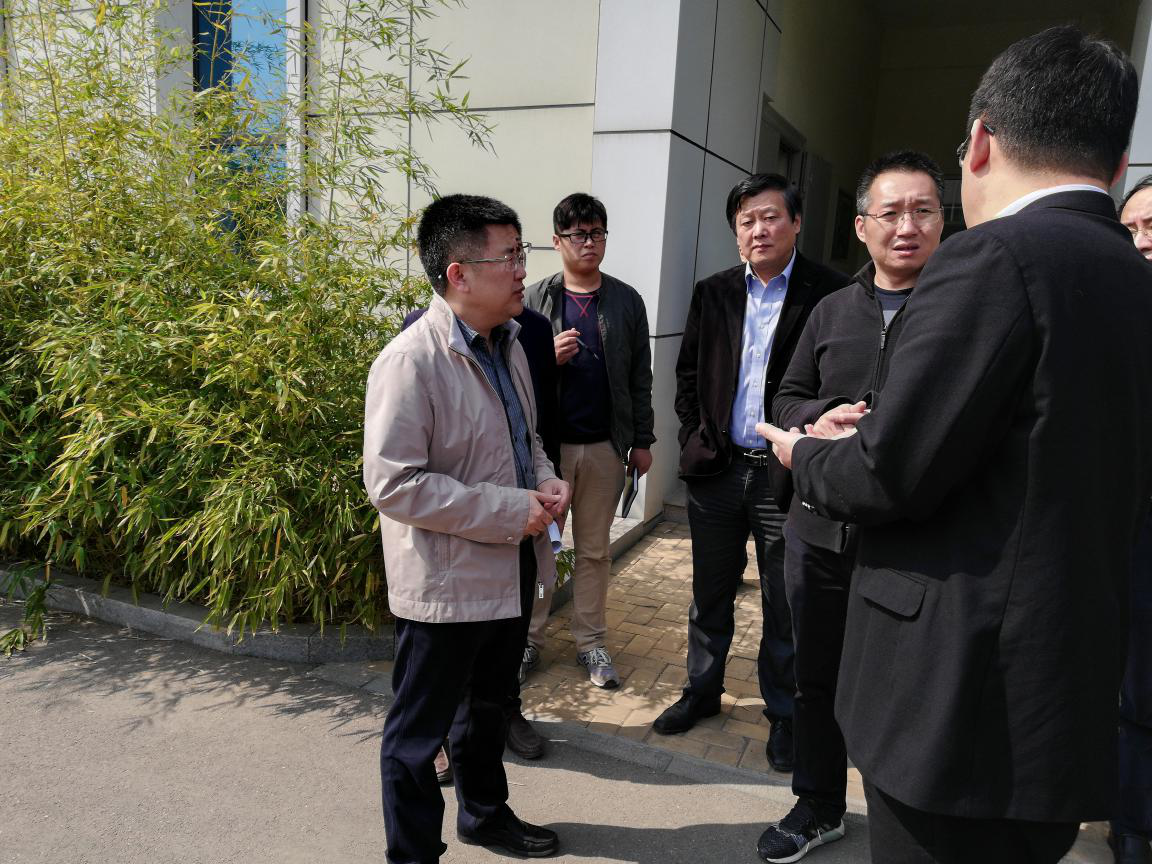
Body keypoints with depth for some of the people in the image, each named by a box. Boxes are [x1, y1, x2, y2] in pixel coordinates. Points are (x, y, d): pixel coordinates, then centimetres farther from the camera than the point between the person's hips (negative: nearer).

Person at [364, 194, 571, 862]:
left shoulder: (509, 345, 5)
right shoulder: (411, 361, -23)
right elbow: (394, 484, -26)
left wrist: (545, 480, -3)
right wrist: (510, 510, -25)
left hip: (512, 572, 9)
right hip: (446, 584, -8)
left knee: (488, 705, 28)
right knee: (420, 731, 11)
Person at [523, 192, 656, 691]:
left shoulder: (626, 302, 6)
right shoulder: (534, 300, 2)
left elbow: (640, 377, 8)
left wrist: (642, 440, 6)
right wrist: (549, 358, -16)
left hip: (605, 446, 1)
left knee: (595, 549, 12)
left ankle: (590, 640, 25)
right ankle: (529, 637, 23)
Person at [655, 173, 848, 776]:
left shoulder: (831, 294, -6)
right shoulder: (713, 293, 7)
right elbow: (687, 374, 13)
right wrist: (695, 439, 3)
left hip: (787, 475, -3)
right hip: (717, 470, 4)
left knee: (784, 608, 10)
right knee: (709, 594, 17)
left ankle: (784, 715, 29)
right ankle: (702, 691, 36)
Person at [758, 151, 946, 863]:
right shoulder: (833, 310, 12)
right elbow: (788, 397, 14)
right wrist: (817, 422, -8)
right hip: (820, 530, 5)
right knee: (817, 677, 18)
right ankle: (820, 807, 40)